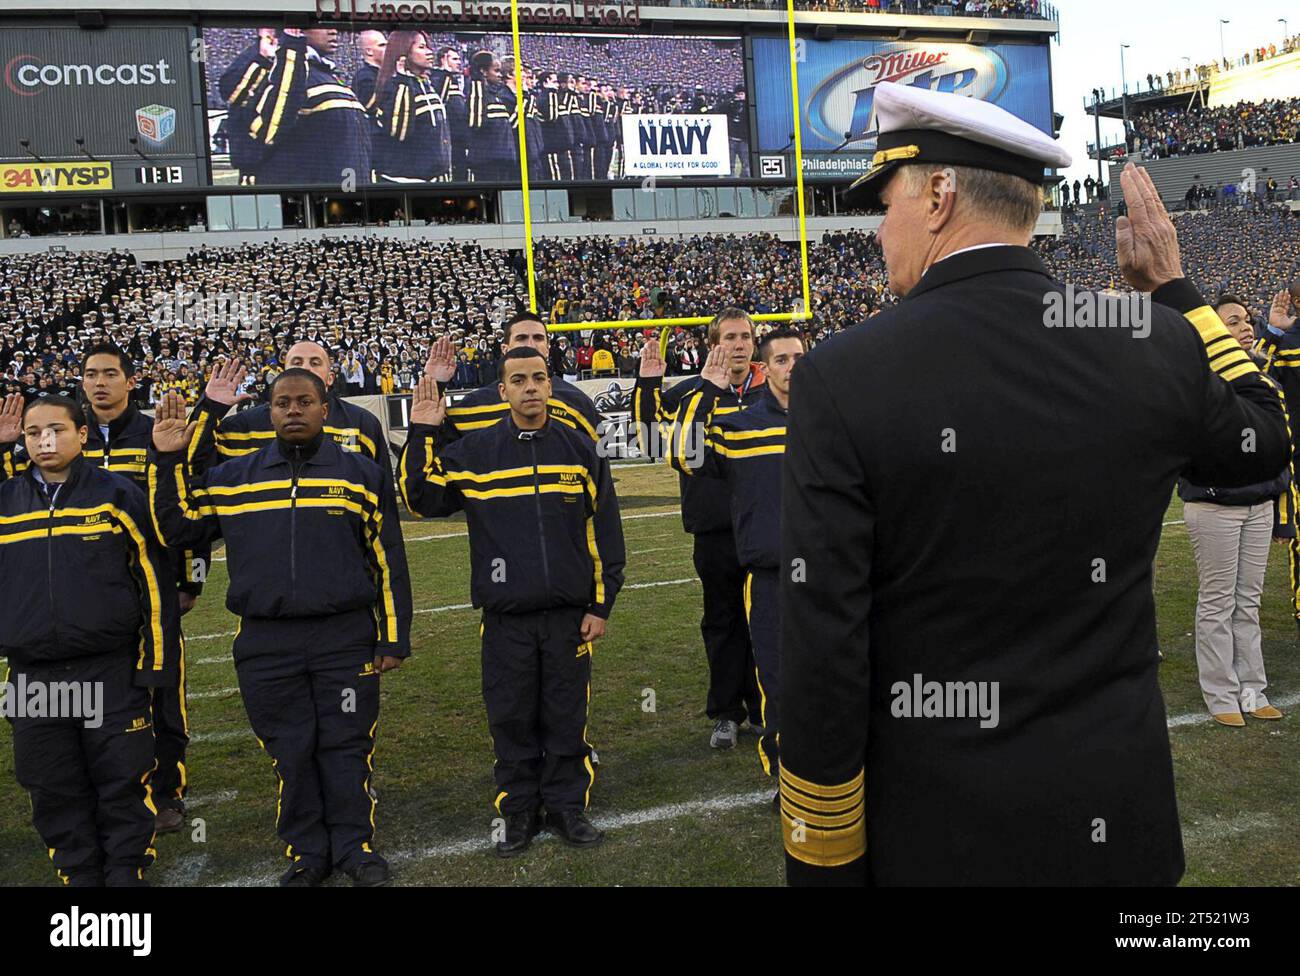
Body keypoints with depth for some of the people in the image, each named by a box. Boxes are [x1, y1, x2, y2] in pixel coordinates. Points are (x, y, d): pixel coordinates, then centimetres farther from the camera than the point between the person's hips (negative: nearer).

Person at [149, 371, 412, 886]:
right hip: (265, 646, 2)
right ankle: (307, 852, 25)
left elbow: (389, 560, 3)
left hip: (345, 639, -2)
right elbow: (176, 527, 16)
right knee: (289, 752, 10)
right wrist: (168, 462, 4)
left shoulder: (361, 474, 4)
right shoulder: (232, 477, 10)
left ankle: (354, 845, 22)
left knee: (347, 746, 5)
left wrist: (394, 637, 0)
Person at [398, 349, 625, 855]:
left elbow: (605, 533, 5)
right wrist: (423, 435, -7)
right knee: (511, 719, 8)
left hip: (569, 614, 0)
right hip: (506, 617, 0)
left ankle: (567, 805, 24)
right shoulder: (473, 451, 4)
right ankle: (520, 811, 23)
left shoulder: (580, 449, 5)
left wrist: (600, 605, 2)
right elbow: (423, 499, 2)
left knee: (566, 717, 9)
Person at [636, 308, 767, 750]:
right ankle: (725, 713, 23)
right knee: (722, 622, 11)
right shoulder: (690, 394, 2)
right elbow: (651, 443, -3)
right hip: (714, 530, 0)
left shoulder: (774, 391, 5)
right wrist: (647, 386, -10)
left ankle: (763, 708, 24)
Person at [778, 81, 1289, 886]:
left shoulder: (841, 379, -19)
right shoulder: (1156, 347, -8)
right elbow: (1264, 444, 15)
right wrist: (1174, 286, 20)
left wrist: (823, 865, -6)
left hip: (937, 837, -3)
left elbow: (824, 659, -19)